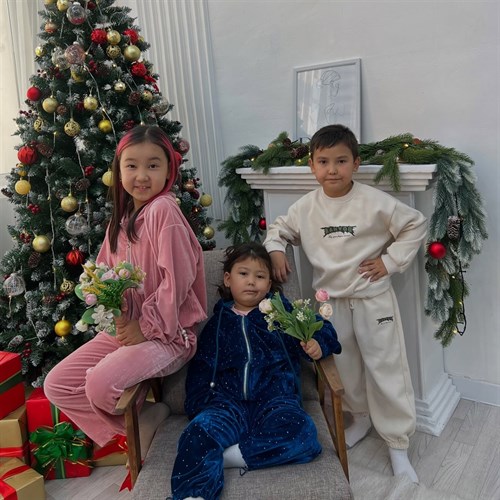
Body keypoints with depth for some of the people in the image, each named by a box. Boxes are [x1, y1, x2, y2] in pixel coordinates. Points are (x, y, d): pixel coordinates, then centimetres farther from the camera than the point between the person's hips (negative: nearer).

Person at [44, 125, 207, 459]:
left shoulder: (164, 210, -15)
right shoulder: (121, 217, 10)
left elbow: (178, 280, -20)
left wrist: (147, 326, -14)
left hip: (167, 333, -8)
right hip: (125, 328, 8)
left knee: (100, 383, -29)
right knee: (56, 385, 0)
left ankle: (143, 417, 4)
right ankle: (137, 425, 8)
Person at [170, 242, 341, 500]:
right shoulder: (218, 323, 21)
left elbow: (322, 328, 18)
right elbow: (201, 368, 20)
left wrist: (317, 344, -6)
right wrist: (198, 404, 4)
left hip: (274, 398, 0)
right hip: (228, 400, 1)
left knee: (300, 432, -33)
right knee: (199, 432, -32)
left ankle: (225, 456, -29)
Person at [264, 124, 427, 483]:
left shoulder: (375, 202, -14)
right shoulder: (306, 207, -4)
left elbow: (416, 225, -4)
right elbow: (279, 228, 13)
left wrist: (390, 261, -10)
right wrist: (275, 251, -7)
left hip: (372, 299, -3)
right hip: (331, 300, 4)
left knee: (386, 370, 3)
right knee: (344, 367, 18)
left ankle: (398, 446, 18)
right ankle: (361, 417, 44)